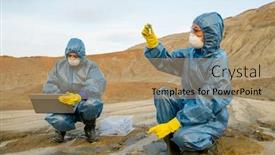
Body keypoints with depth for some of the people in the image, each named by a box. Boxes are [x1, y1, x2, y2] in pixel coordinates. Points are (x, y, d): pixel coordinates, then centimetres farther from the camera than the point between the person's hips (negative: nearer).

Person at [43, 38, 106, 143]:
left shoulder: (91, 66, -3)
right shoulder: (59, 65, 9)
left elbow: (97, 85, -20)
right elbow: (49, 85, 4)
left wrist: (80, 96, -39)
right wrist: (59, 96, -19)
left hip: (85, 104, -1)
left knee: (93, 103, -37)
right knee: (54, 118, -32)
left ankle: (90, 127, -2)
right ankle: (61, 128, 8)